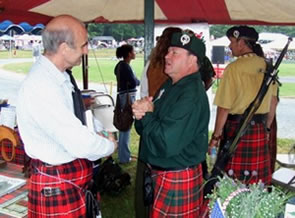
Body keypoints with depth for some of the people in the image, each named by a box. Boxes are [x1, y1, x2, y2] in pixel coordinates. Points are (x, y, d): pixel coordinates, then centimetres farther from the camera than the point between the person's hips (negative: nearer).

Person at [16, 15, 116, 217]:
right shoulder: (41, 86, -27)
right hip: (57, 184, -8)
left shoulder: (58, 76, 2)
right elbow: (80, 144, -28)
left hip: (73, 176, 8)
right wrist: (110, 145, -10)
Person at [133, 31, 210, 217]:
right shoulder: (169, 85, 6)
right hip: (159, 173, 9)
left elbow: (165, 144, -30)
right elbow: (145, 129, 10)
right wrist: (141, 113, -12)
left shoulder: (191, 95, -24)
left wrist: (147, 115, -16)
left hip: (178, 180, -9)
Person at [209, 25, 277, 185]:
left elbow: (224, 107, -14)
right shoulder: (267, 67, 5)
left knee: (234, 181, 6)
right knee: (258, 180, 15)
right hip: (260, 130, 6)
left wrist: (216, 136, -6)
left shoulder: (234, 68, -13)